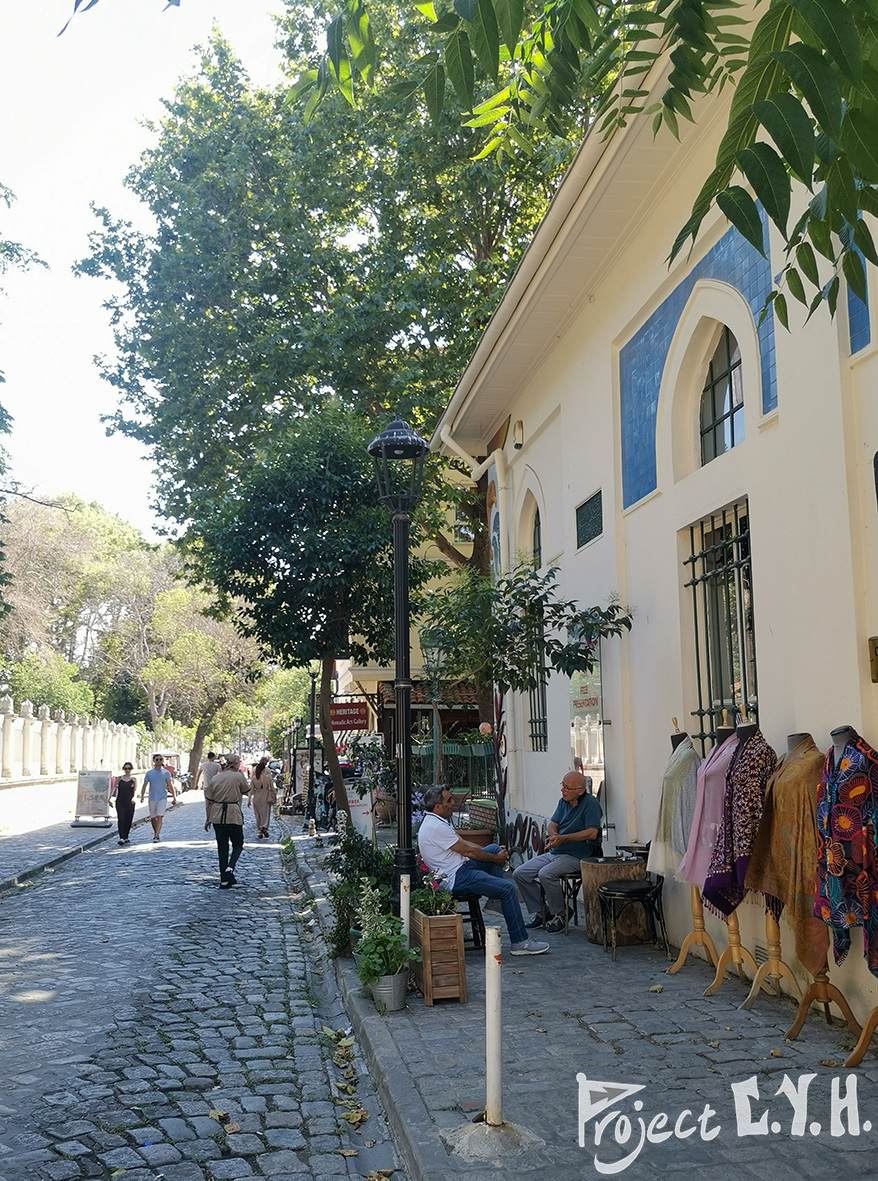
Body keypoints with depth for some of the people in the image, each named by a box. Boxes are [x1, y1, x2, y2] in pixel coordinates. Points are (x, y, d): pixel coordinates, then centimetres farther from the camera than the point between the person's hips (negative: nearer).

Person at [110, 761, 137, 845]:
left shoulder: (134, 779, 6)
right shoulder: (119, 778, 7)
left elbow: (135, 790, -4)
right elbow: (114, 788, 4)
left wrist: (133, 797, -23)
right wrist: (110, 798, -8)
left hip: (130, 802, 1)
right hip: (120, 802, -1)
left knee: (128, 820, 6)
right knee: (121, 819, -14)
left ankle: (126, 837, 21)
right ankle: (121, 838, -20)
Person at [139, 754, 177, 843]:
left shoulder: (166, 772, 1)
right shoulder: (149, 773, 5)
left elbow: (170, 786, 4)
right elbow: (144, 785, 6)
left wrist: (174, 797, 2)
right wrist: (142, 796, -6)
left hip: (162, 798, -3)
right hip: (152, 798, 3)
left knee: (159, 817, -15)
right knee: (152, 818, 11)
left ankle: (156, 836, -18)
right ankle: (155, 833, 32)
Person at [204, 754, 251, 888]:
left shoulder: (215, 778, 8)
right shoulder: (238, 776, -4)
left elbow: (209, 800, 9)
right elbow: (246, 791, 11)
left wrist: (208, 819, 14)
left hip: (217, 816, 4)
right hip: (233, 814, -4)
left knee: (222, 847, 10)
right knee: (238, 844, 12)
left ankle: (224, 879, 10)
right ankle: (230, 867, -14)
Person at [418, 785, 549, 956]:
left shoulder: (435, 822, 12)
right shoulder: (436, 827, -22)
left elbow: (464, 844, 17)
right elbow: (468, 851, -16)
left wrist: (497, 852, 10)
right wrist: (496, 858, -3)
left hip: (459, 868, 11)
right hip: (456, 879, -11)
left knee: (495, 848, 15)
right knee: (508, 888, -16)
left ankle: (496, 899, 14)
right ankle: (520, 942, -11)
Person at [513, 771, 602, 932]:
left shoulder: (590, 804, -12)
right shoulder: (563, 801, 12)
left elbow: (592, 833, -20)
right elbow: (553, 824, 11)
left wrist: (563, 838, -23)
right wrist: (553, 835, -14)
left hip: (575, 856, -8)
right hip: (554, 853, 8)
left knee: (546, 874, -32)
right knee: (520, 874, -4)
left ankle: (560, 915, -11)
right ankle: (540, 913, 8)